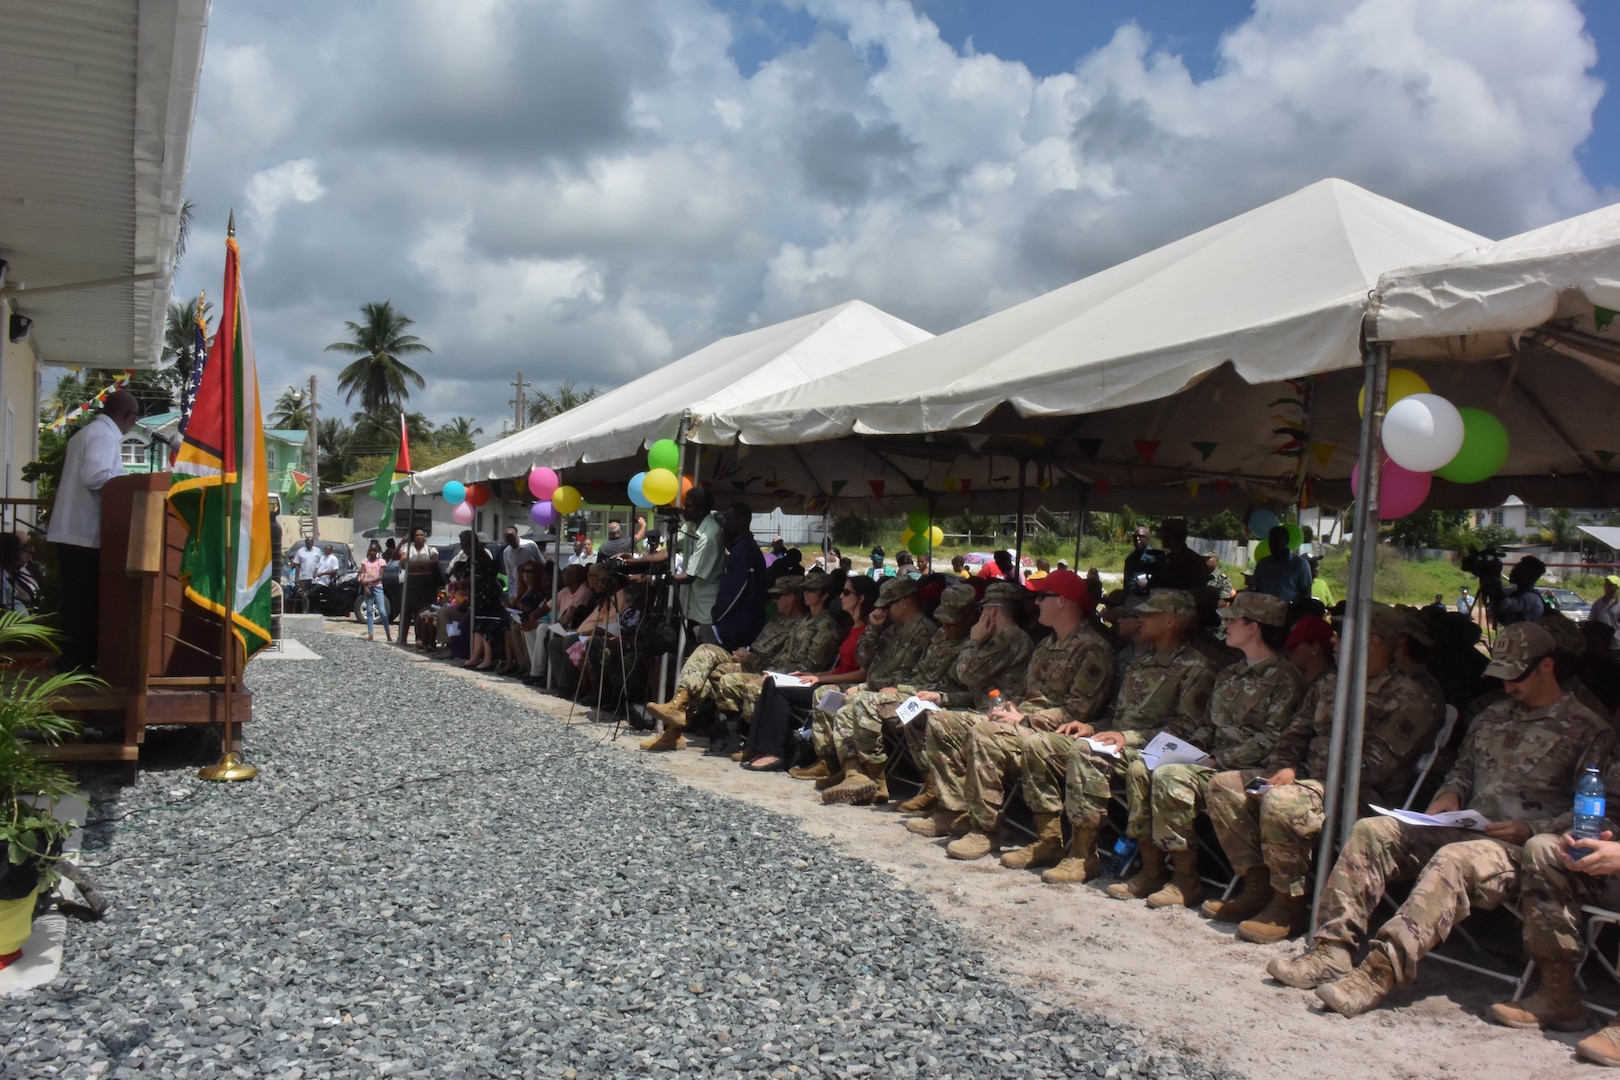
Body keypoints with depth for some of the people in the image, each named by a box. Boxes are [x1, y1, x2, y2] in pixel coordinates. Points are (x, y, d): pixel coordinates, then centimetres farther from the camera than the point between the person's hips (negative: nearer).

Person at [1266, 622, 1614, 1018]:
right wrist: (1449, 796, 9)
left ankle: (1380, 971, -48)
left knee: (1453, 860, -38)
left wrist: (1530, 830, -17)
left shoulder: (1589, 730, 1)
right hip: (1464, 830, 7)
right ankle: (1332, 949, -22)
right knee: (1371, 831, -14)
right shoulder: (1492, 718, 21)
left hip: (1523, 848, -7)